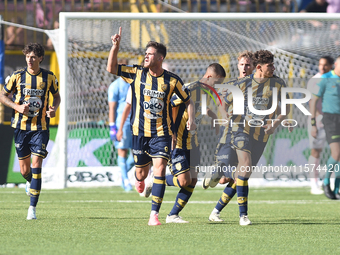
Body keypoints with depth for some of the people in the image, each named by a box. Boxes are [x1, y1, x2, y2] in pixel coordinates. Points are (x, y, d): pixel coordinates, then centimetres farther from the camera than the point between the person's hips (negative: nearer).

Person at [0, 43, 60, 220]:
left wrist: (54, 109, -5)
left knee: (36, 166, -13)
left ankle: (32, 208, -12)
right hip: (21, 126, 1)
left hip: (40, 128, -1)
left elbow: (56, 96, 16)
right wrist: (17, 107, -10)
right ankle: (31, 183, 44)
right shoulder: (17, 76, 0)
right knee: (24, 170, 6)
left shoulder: (49, 77, 1)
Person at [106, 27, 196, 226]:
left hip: (162, 133, -2)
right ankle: (139, 179, 50)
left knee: (160, 170, -15)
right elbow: (111, 68, -1)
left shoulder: (172, 80, -3)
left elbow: (188, 101, 8)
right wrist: (116, 46, -12)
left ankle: (154, 214, -14)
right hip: (140, 132, 2)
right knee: (142, 173, 10)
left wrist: (191, 119, -8)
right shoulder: (137, 74, 0)